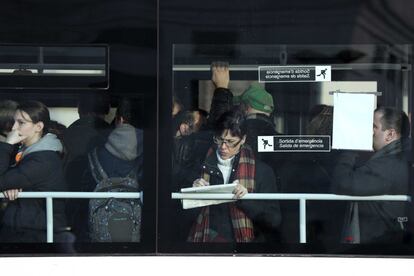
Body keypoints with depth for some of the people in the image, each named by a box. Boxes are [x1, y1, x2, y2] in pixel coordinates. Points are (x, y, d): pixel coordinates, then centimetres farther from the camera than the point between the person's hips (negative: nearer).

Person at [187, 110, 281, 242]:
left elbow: (274, 220, 3)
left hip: (247, 238, -1)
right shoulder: (203, 166, 13)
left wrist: (246, 199, -11)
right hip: (207, 238, 2)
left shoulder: (262, 171, 7)